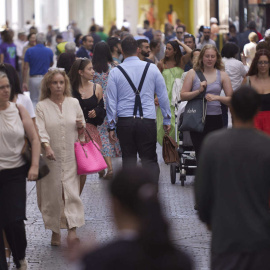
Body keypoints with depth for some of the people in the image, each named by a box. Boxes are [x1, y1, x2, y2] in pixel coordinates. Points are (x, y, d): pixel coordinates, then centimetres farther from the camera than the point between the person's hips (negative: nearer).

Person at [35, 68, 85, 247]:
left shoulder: (74, 103, 9)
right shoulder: (42, 107, 0)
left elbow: (81, 129, 20)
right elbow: (40, 129, -13)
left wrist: (81, 126, -4)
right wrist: (47, 147, -30)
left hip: (71, 158, 1)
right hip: (51, 158, -1)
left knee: (72, 192, -9)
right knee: (52, 194, 2)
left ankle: (72, 232, -13)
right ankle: (55, 231, 16)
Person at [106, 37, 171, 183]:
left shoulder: (115, 72, 2)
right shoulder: (152, 68, 3)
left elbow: (111, 100, 4)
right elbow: (163, 96, 7)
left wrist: (111, 126, 10)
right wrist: (167, 120, 16)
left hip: (124, 122, 1)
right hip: (148, 121, 0)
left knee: (128, 159, 10)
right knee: (149, 159, 2)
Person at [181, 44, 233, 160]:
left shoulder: (222, 75, 8)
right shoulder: (193, 73, 7)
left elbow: (231, 99, 3)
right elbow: (183, 96, 2)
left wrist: (217, 97, -13)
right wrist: (198, 91, -12)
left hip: (215, 119, 1)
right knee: (200, 154, -3)